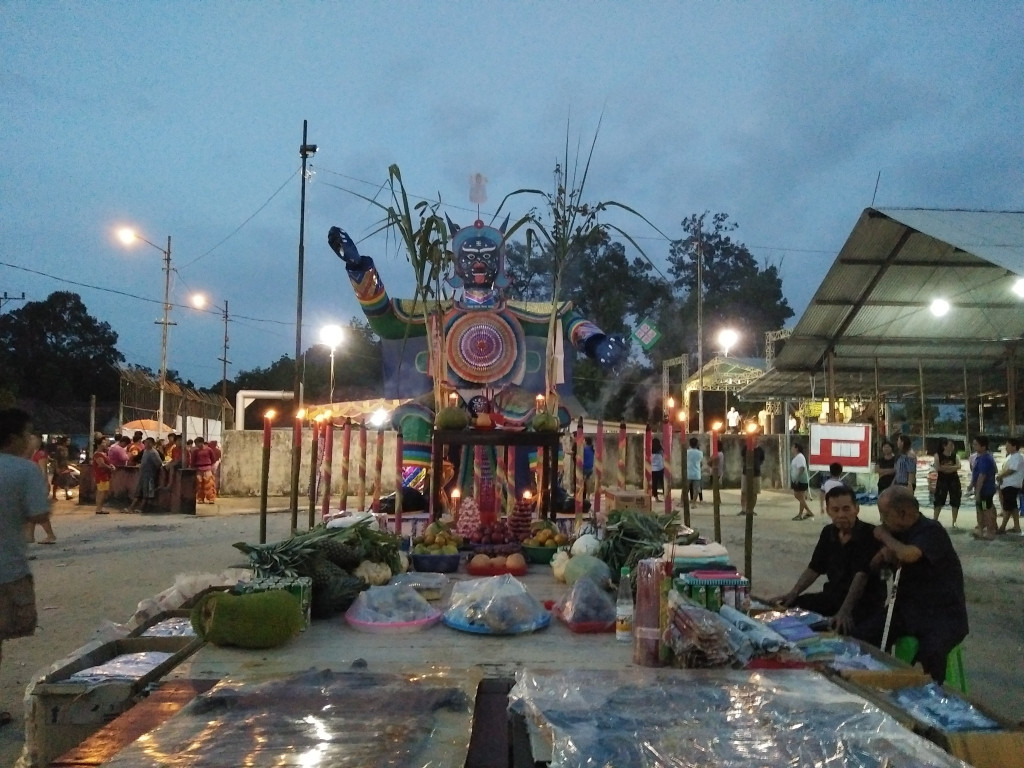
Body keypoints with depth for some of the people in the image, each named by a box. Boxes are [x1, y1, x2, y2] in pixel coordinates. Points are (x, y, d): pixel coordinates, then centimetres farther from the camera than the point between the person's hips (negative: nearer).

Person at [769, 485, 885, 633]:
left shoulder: (870, 535, -17)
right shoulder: (828, 532, 4)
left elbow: (861, 576, -27)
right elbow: (814, 568, 10)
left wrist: (844, 611, -38)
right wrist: (793, 593, -6)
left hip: (865, 601, -6)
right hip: (834, 596, 6)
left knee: (840, 626, -35)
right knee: (790, 607, -8)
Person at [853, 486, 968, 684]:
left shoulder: (931, 530, -15)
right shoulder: (898, 532, 8)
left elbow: (909, 555, -35)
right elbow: (873, 564, 17)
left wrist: (884, 536, -16)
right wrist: (884, 553, -6)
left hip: (944, 614, -7)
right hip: (907, 608, 7)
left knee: (929, 653, -36)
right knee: (862, 636, -14)